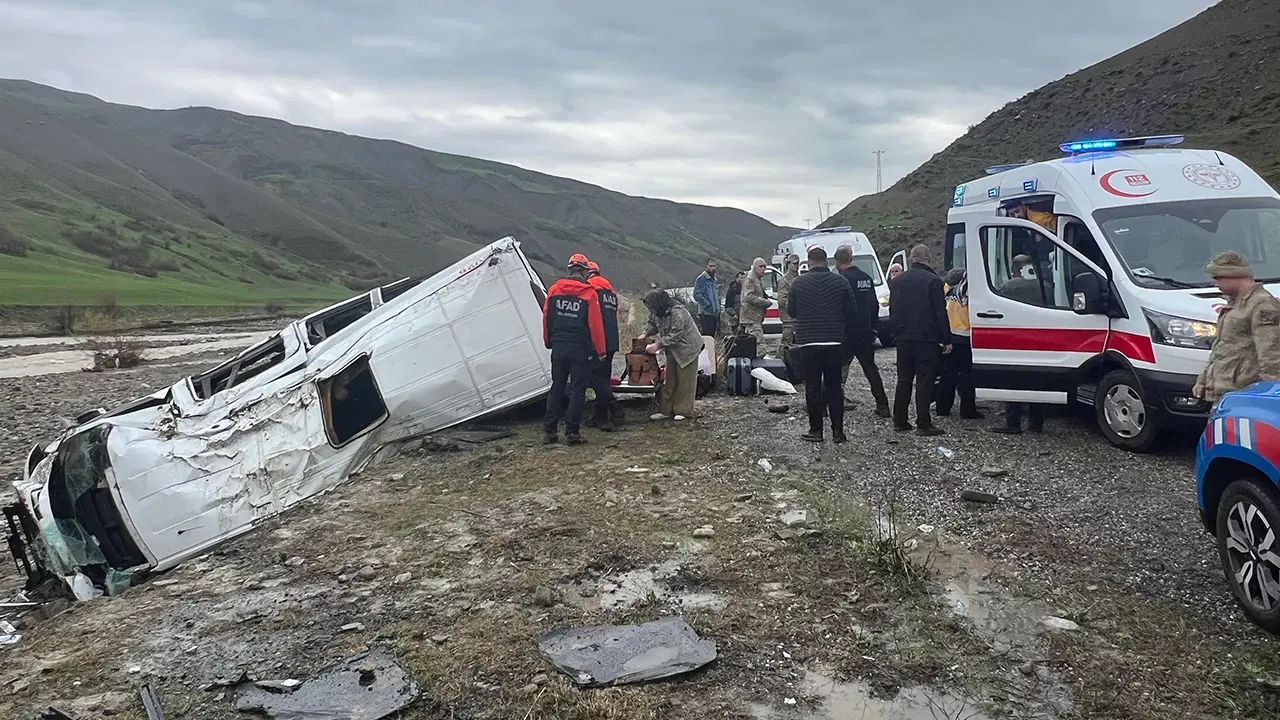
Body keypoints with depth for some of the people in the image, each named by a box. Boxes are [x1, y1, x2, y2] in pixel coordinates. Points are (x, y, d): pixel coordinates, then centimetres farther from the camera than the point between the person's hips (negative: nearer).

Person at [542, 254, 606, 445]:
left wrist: (549, 343, 19)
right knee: (577, 390, 3)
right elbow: (595, 324, -11)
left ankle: (549, 430, 13)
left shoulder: (554, 290, 2)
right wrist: (600, 351, -3)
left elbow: (546, 318, 7)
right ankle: (572, 432, 2)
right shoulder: (589, 293, -10)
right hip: (580, 349, -4)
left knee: (557, 388, 13)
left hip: (559, 348, 4)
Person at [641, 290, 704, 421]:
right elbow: (653, 325, 15)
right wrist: (646, 334, -4)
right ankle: (666, 410, 15)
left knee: (685, 381, -3)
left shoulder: (677, 312, -28)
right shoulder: (656, 312, -2)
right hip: (673, 350, 8)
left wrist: (658, 345, -29)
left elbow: (675, 335, -30)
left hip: (687, 348, -8)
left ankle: (684, 411, 4)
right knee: (670, 380, 10)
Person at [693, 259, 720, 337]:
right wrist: (708, 305, -19)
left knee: (712, 336, 8)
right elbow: (697, 294, -16)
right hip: (706, 313, -8)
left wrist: (718, 309, 15)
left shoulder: (714, 280, 21)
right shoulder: (701, 278, -6)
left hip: (715, 313, 8)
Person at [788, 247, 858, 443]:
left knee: (812, 386, 4)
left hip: (807, 342, -1)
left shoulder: (798, 283, -2)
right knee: (834, 386, 8)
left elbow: (791, 311, 7)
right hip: (835, 342, 1)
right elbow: (852, 311, 2)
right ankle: (838, 431, 8)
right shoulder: (840, 282, 0)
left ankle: (816, 430, 6)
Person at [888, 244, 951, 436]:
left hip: (903, 339, 6)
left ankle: (899, 421, 16)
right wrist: (947, 339, -6)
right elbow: (940, 312, -10)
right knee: (924, 381, -3)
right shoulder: (932, 280, -9)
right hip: (926, 339, -6)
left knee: (903, 380, 12)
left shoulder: (897, 281, 10)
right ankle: (923, 424, -3)